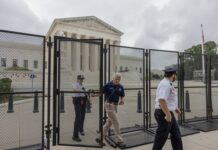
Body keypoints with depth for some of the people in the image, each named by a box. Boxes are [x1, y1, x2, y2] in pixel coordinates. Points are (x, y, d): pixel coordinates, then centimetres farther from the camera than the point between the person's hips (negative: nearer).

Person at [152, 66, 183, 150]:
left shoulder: (167, 84, 12)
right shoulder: (165, 84, -22)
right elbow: (161, 100, -31)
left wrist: (175, 107, 24)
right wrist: (168, 114, -27)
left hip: (168, 113, 10)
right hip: (164, 114, -10)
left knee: (176, 134, 19)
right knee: (161, 137, 4)